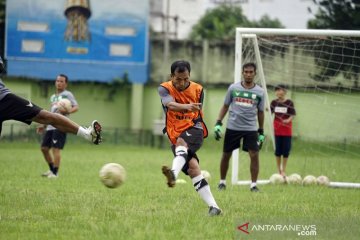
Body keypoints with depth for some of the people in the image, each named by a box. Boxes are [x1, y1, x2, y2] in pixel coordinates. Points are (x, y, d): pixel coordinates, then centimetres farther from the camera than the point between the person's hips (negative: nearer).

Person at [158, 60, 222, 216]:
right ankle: (213, 206, -16)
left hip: (194, 129, -1)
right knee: (192, 167, -16)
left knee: (181, 142, -35)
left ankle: (174, 174, -63)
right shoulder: (165, 89, -7)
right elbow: (171, 105, -29)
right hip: (176, 135, 1)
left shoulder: (197, 90, 2)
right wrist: (187, 107, -47)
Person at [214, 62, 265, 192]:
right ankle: (222, 181, 23)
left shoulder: (259, 92, 2)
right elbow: (225, 106, 8)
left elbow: (260, 112, 10)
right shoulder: (233, 88, 1)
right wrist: (218, 123, -1)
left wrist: (261, 132, 10)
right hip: (232, 127, 0)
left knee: (254, 155, -10)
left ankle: (253, 184, -2)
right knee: (226, 155, 7)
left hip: (251, 129, 0)